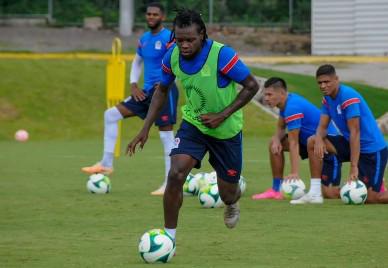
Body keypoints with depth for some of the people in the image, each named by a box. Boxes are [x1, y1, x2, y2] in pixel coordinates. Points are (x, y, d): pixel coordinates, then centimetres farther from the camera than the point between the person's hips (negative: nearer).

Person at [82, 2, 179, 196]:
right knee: (110, 115, 5)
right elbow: (137, 62, 27)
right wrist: (133, 85, 12)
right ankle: (106, 164, 9)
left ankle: (170, 184, -3)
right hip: (147, 91, 8)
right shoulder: (144, 39, 13)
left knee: (166, 135, -7)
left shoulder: (168, 38, -11)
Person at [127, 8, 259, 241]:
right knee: (176, 175, -22)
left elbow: (252, 86, -18)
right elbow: (162, 90, 6)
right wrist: (145, 129, 0)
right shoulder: (172, 56, -13)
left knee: (227, 194, 10)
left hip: (226, 130, -2)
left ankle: (232, 204, 50)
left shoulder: (222, 55, -28)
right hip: (193, 124, 3)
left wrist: (222, 115, -23)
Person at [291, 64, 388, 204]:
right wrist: (319, 138, -25)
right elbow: (322, 127, 2)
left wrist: (354, 166, -29)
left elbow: (355, 132, -26)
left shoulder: (348, 96, -23)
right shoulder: (327, 98, 3)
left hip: (372, 149, -8)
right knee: (312, 142, -6)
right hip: (349, 143, 8)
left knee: (369, 198, -14)